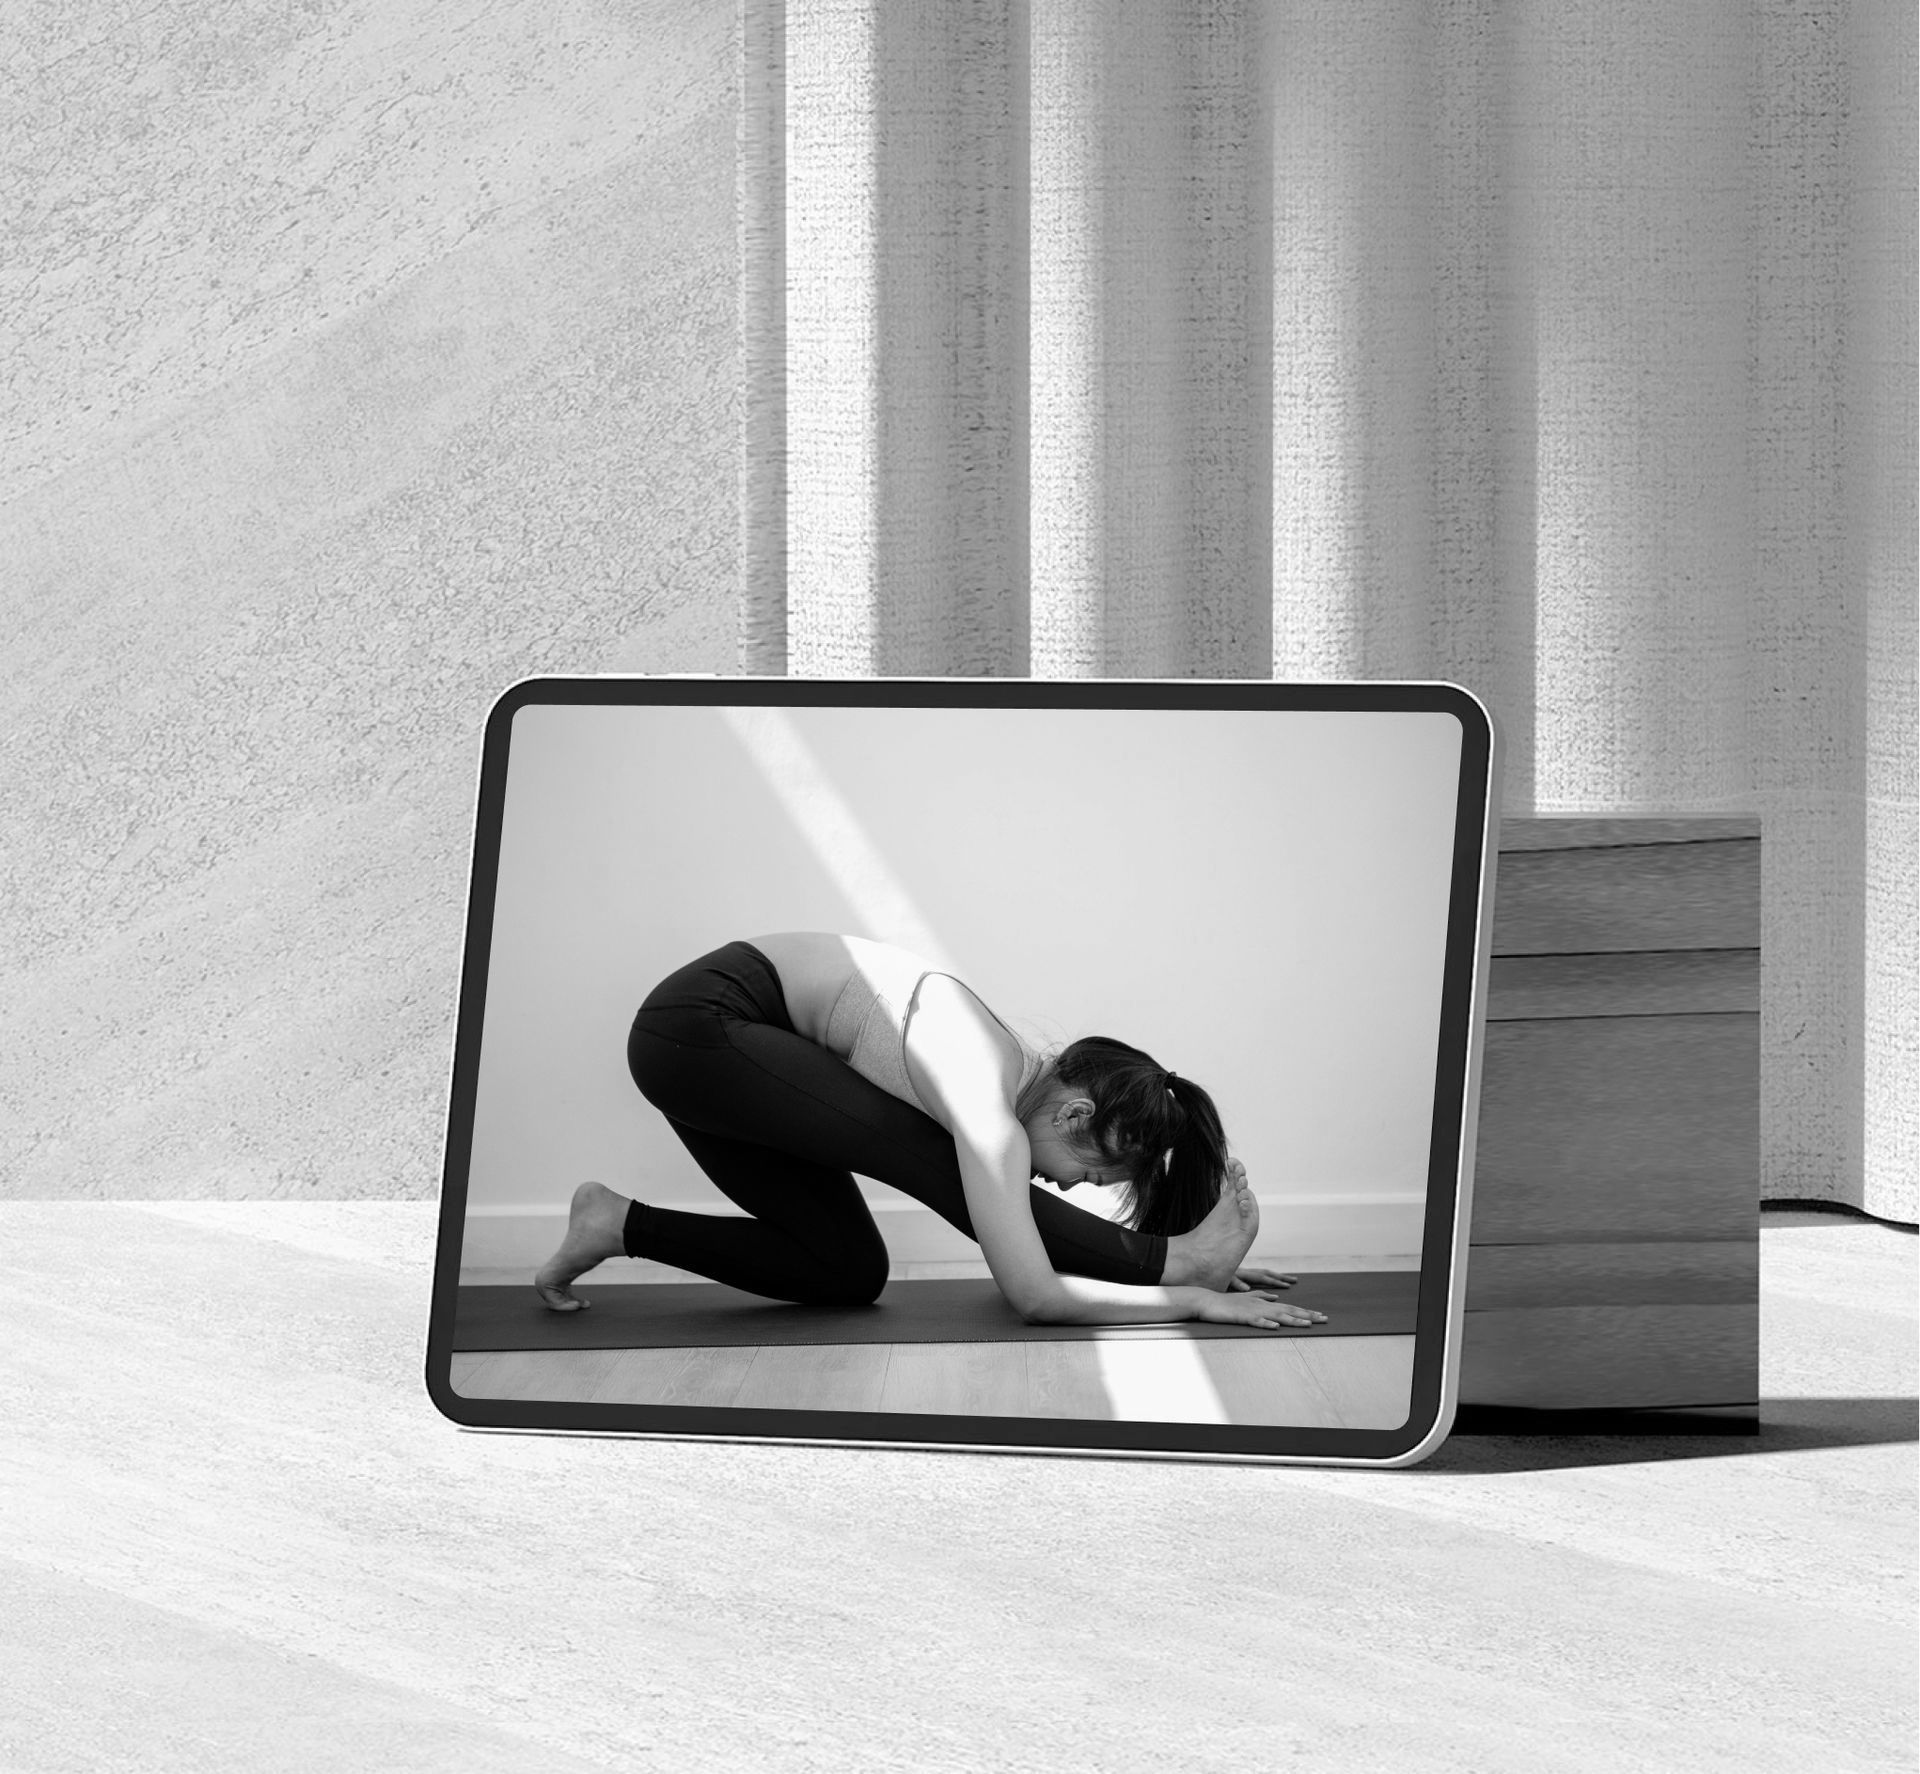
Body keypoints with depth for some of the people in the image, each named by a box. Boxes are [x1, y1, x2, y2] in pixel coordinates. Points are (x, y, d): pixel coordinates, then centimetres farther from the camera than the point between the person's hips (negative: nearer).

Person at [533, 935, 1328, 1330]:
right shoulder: (993, 1116, -23)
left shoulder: (1026, 1077, 3)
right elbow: (1035, 1298, -25)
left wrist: (1205, 1269, 11)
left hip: (725, 1034, 9)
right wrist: (1193, 1296, -21)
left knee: (849, 1273, 6)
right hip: (695, 1025, -9)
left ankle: (620, 1225, 11)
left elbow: (1032, 1243, 16)